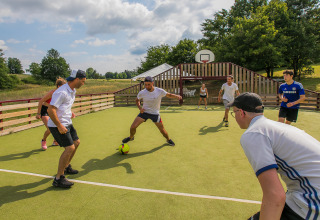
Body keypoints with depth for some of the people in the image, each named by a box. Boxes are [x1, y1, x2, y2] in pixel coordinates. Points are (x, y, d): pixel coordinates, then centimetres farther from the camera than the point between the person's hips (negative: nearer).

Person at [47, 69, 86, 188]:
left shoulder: (72, 91, 10)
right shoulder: (62, 92, -22)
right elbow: (50, 110, -26)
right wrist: (59, 126, -25)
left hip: (67, 123, 10)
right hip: (58, 125, -10)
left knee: (76, 142, 18)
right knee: (70, 148, -15)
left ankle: (66, 167, 38)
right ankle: (58, 179, -3)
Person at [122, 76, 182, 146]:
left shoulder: (160, 91, -16)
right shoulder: (141, 93, -13)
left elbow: (169, 95, -1)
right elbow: (137, 100, 7)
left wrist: (177, 96, -20)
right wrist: (139, 107, -11)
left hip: (155, 114, 0)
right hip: (144, 112, 1)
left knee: (162, 130, 2)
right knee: (133, 127, -8)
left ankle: (168, 139, 35)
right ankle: (131, 137, 26)